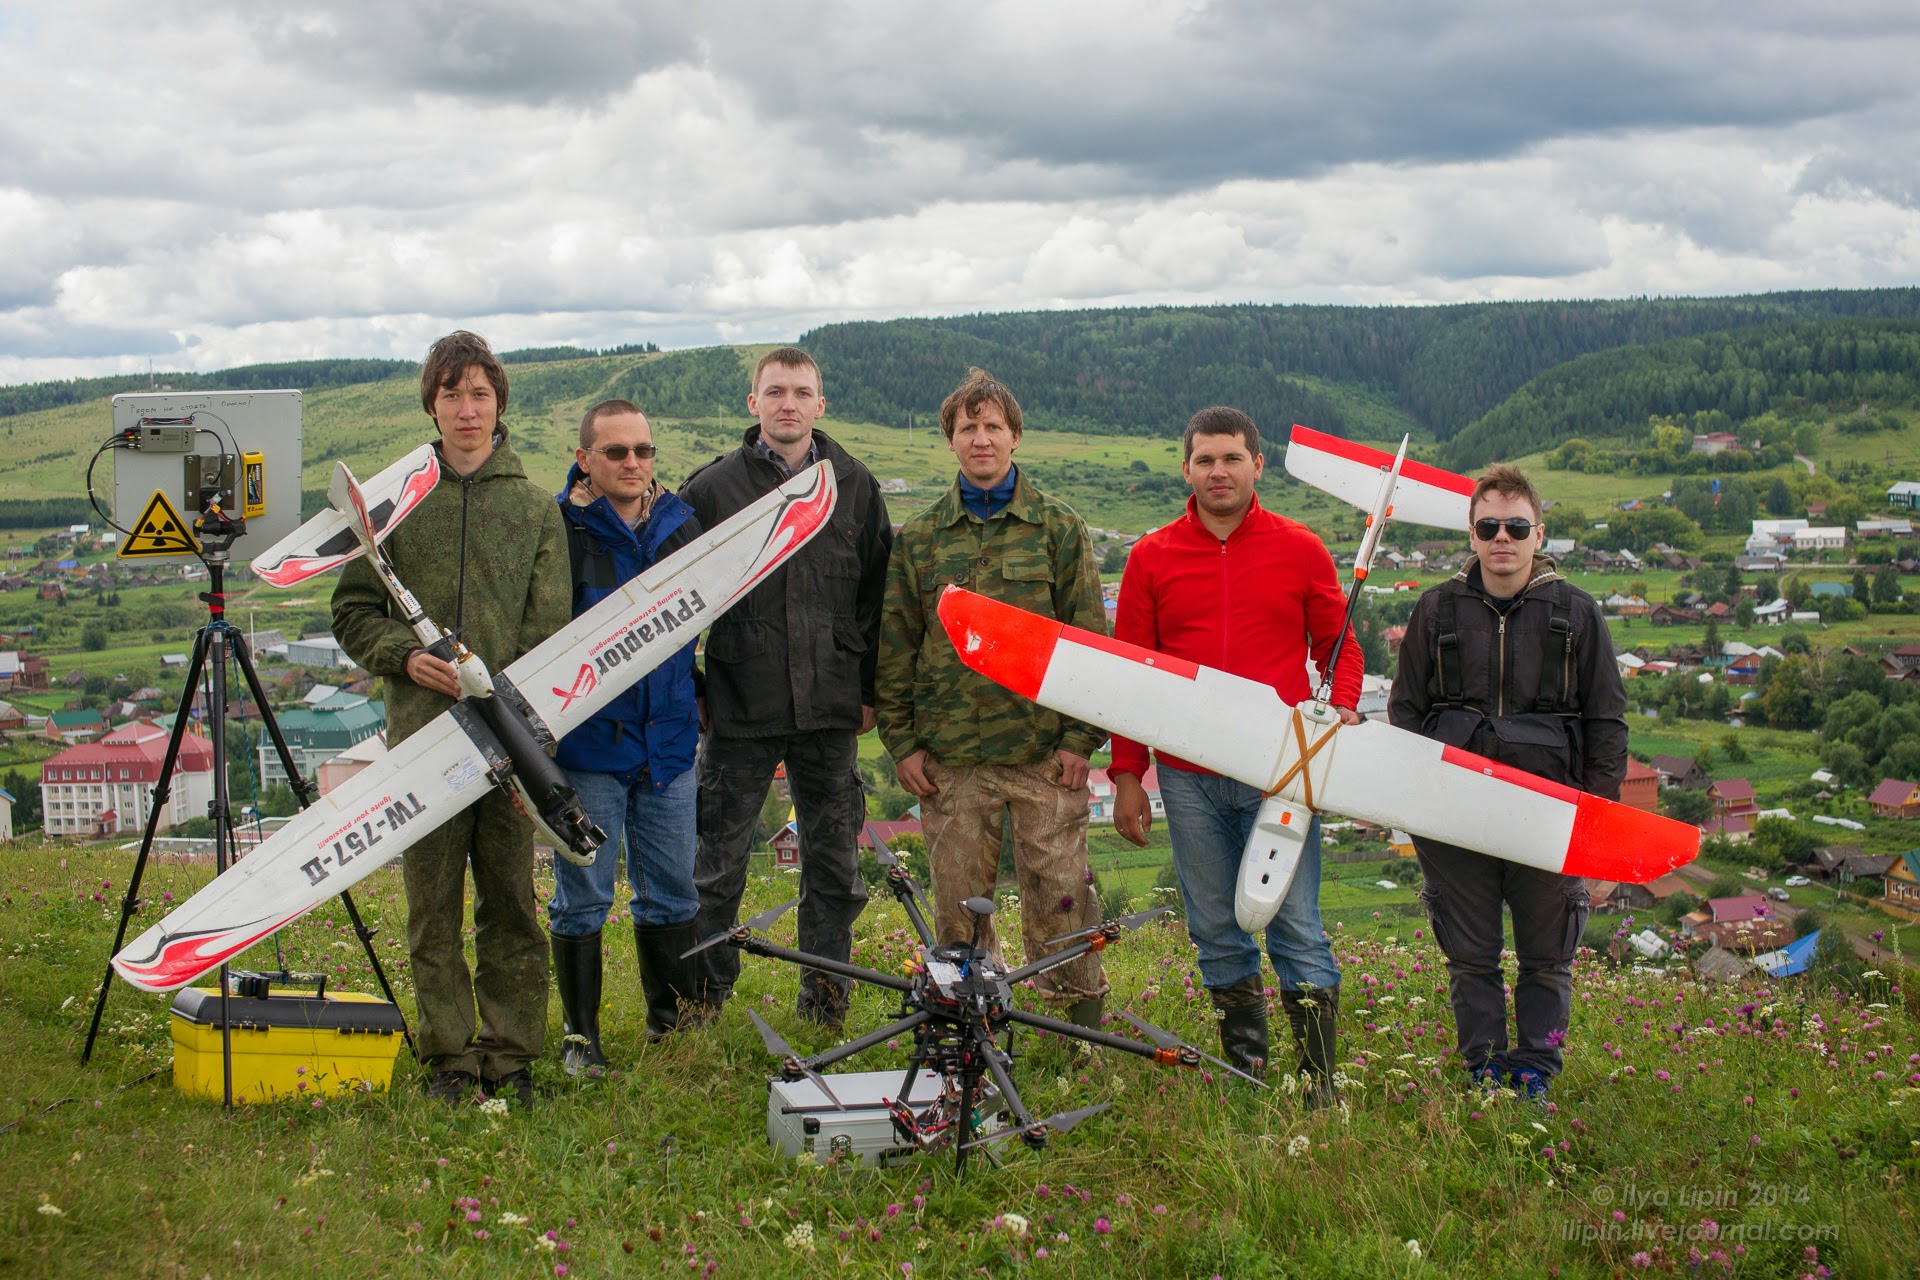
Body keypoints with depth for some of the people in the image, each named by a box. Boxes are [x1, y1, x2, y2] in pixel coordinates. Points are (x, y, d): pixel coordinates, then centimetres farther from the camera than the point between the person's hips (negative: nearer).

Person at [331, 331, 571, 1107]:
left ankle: (510, 1053, 15)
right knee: (432, 904, 4)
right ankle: (450, 1054, 14)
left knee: (511, 902, 5)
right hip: (423, 731, 0)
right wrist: (404, 657, -8)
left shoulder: (535, 509, 8)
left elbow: (550, 628, 3)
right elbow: (353, 612, 10)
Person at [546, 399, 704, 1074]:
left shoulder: (681, 525, 6)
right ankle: (580, 1034, 16)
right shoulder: (560, 529, -9)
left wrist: (698, 698, 18)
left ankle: (672, 1019, 29)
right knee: (582, 898, 4)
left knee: (671, 892, 13)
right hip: (588, 741, -4)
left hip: (668, 741, 4)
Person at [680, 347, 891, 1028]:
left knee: (834, 858, 9)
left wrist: (870, 689, 7)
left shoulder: (855, 487, 7)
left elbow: (877, 595, 10)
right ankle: (703, 997, 19)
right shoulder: (712, 487, 0)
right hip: (738, 709, -2)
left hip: (830, 711, 2)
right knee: (718, 859, 4)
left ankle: (825, 1000, 22)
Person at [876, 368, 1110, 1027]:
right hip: (950, 757, 2)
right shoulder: (917, 539, 8)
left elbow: (1091, 637, 2)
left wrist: (1082, 738, -4)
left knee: (1059, 893, 0)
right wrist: (900, 741, 3)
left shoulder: (1059, 528, 4)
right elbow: (893, 645, 10)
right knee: (959, 898, 7)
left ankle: (1082, 1018, 16)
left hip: (1045, 752, -1)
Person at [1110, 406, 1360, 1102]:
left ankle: (1320, 1089, 2)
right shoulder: (1151, 557, 6)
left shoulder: (1301, 550, 4)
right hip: (1190, 781, 2)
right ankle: (1245, 1076, 21)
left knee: (1296, 929, -4)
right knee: (1217, 933, 9)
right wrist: (1127, 774, 5)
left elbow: (1339, 647, 11)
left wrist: (1343, 712, -9)